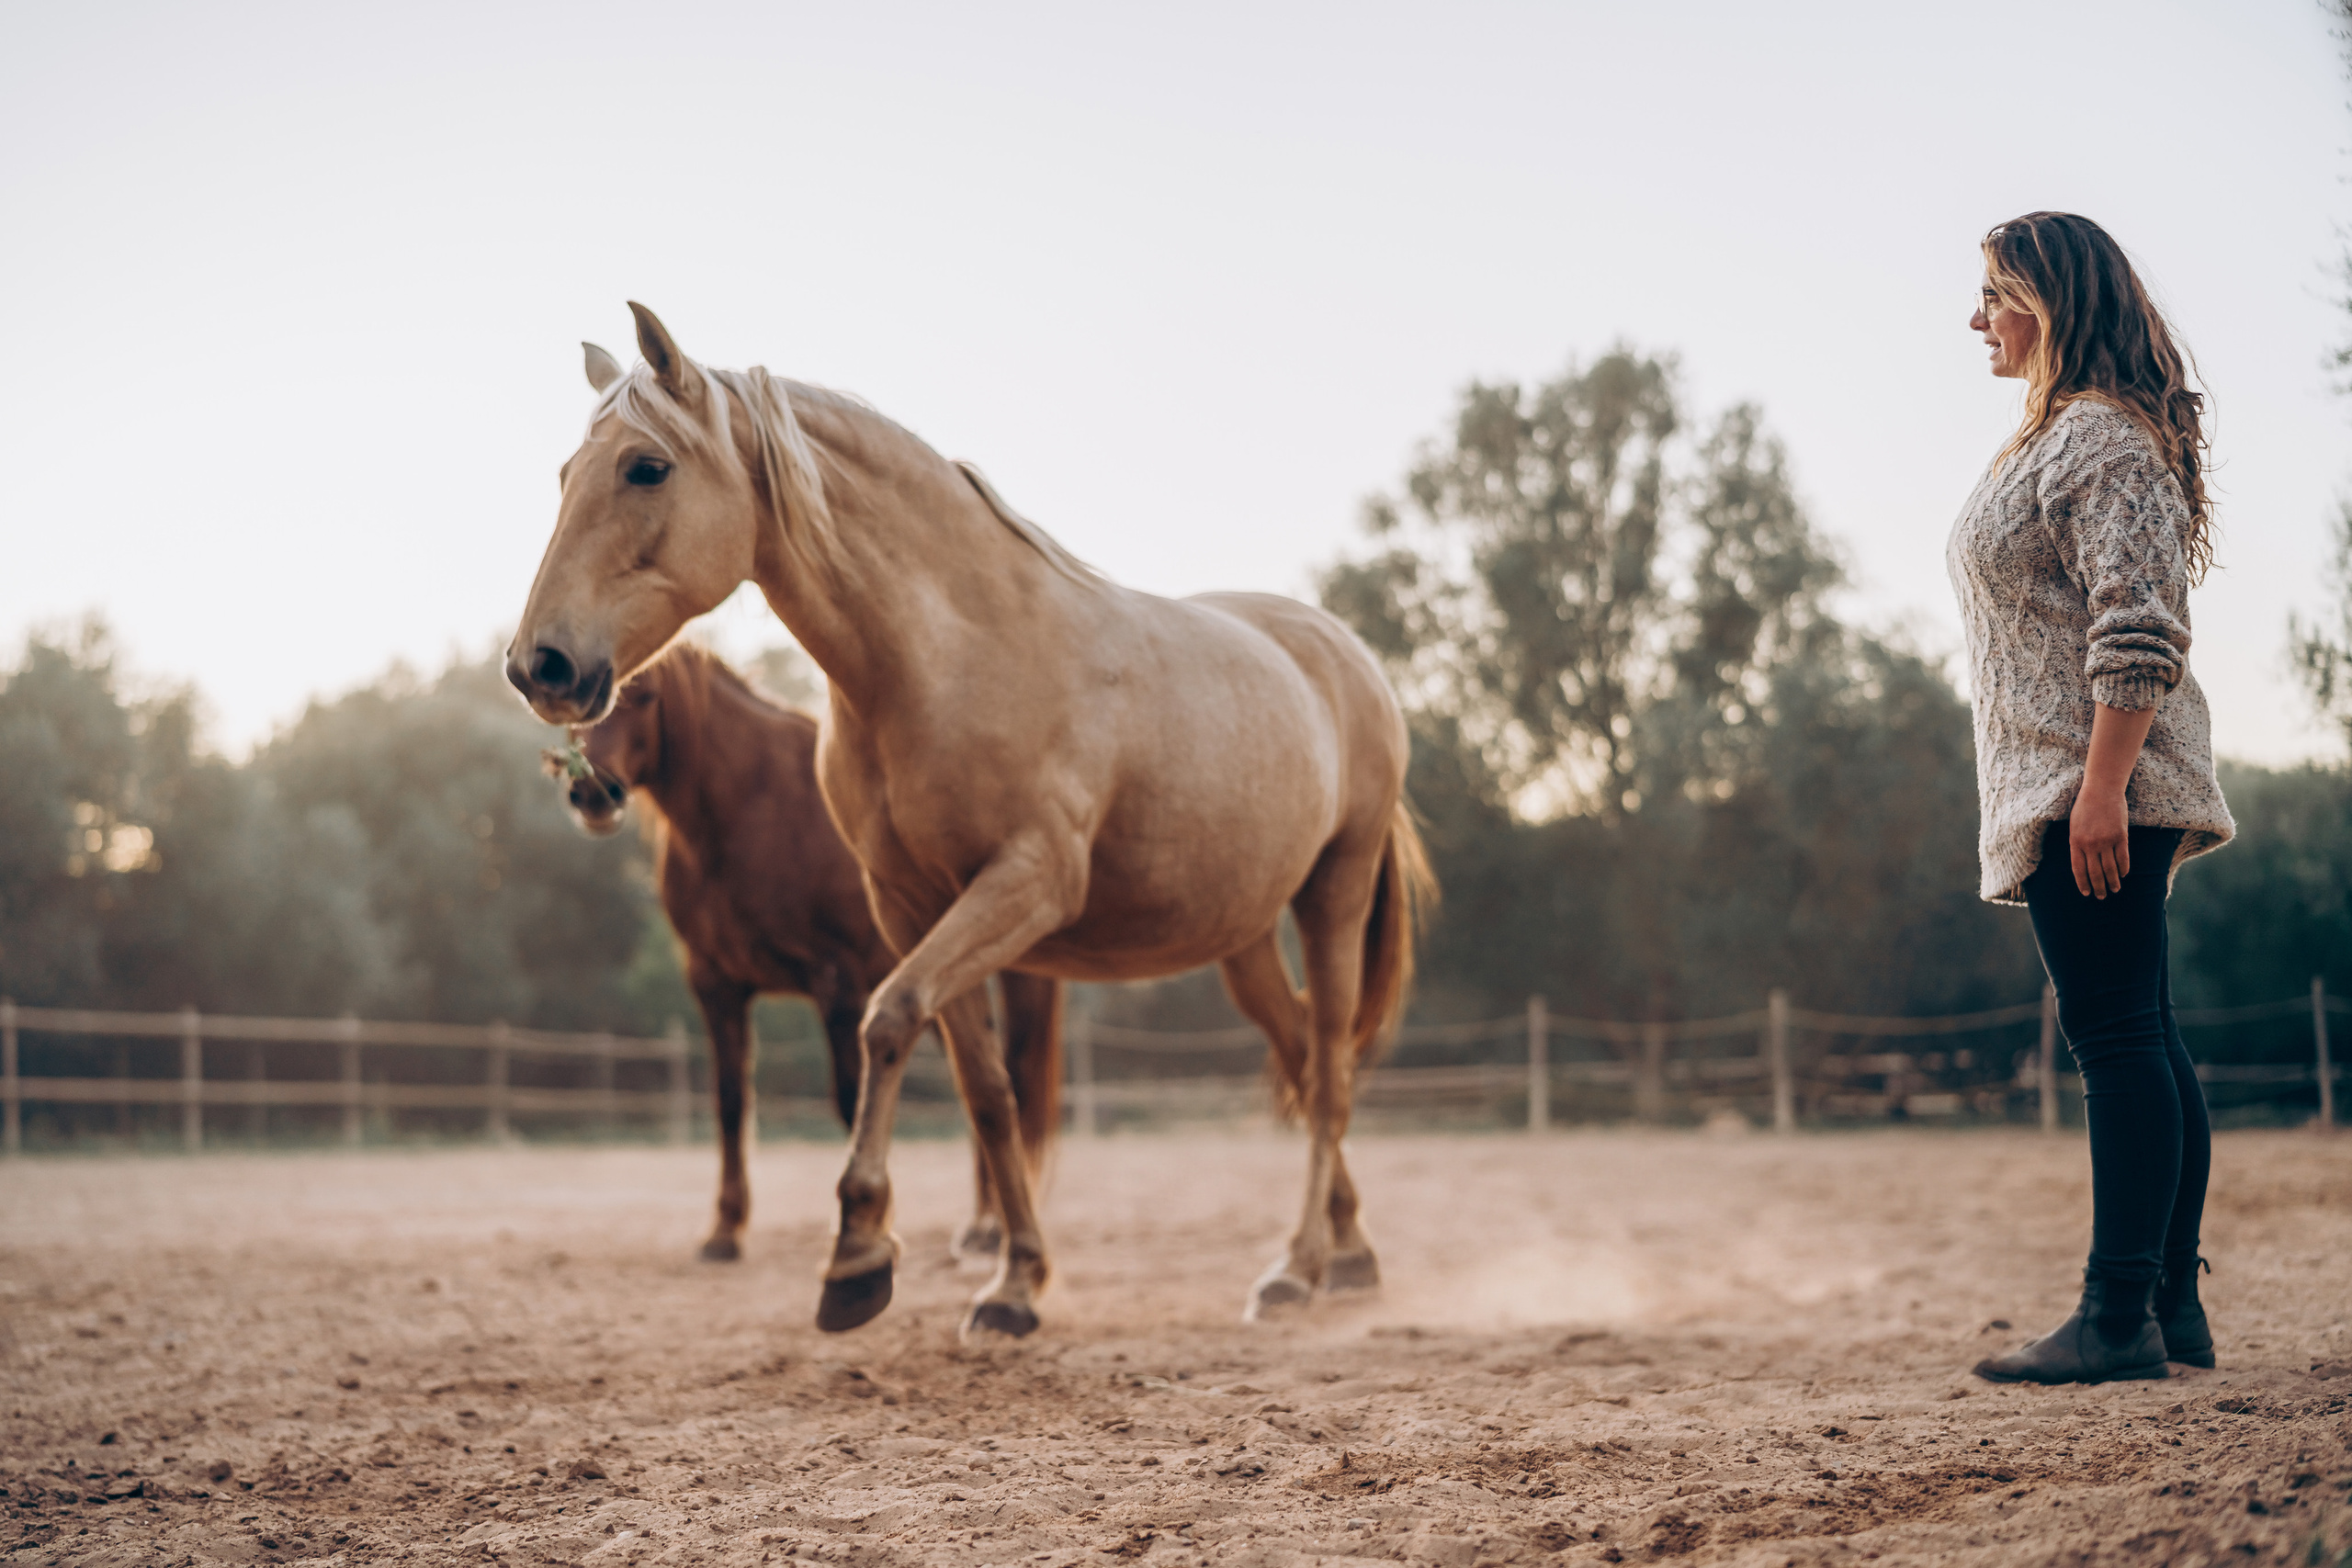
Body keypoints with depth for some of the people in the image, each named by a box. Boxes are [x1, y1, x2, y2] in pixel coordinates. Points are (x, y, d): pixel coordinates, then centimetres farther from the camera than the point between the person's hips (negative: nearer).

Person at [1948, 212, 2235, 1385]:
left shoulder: (2103, 435, -10)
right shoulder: (2053, 440, 21)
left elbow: (2139, 628, -19)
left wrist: (2102, 785, -25)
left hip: (2094, 790, -11)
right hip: (2064, 795, 11)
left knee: (2117, 1035, -11)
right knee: (2136, 1038, 10)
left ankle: (2120, 1318, -11)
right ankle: (2171, 1308, 14)